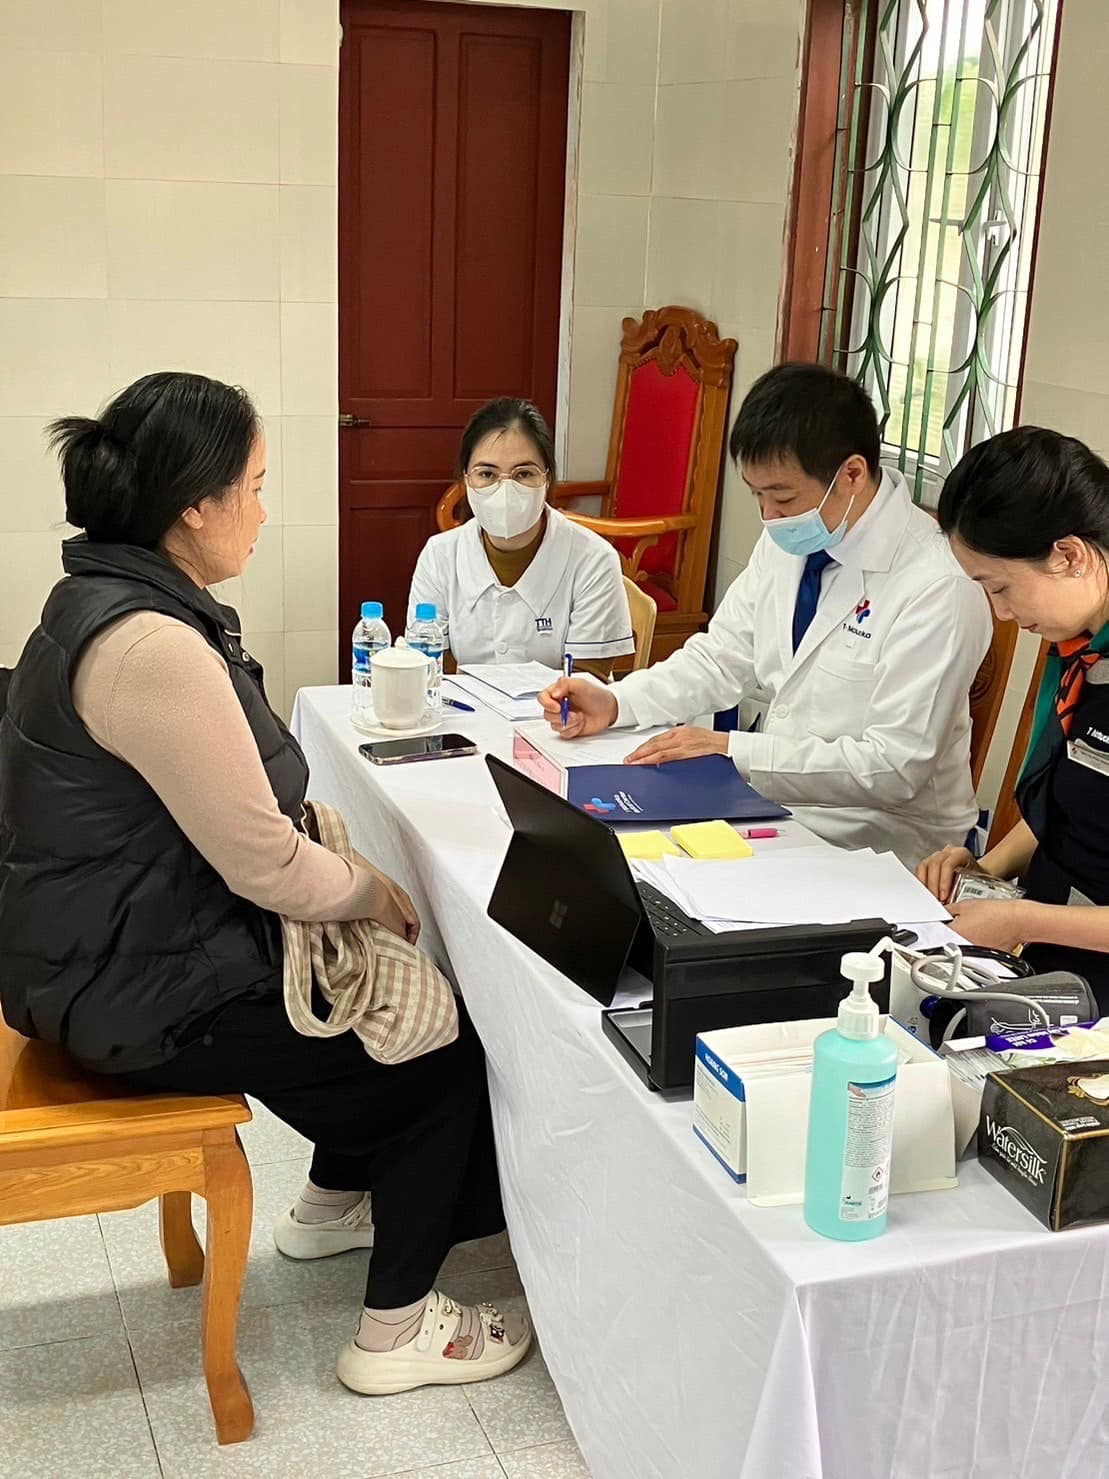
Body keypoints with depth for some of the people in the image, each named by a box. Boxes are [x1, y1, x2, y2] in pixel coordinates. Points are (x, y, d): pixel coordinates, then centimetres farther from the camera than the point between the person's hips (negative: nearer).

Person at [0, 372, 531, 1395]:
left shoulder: (108, 597, 4)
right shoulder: (153, 647, -29)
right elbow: (263, 864, -24)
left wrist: (338, 860, 4)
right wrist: (373, 891, -5)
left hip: (125, 939, 10)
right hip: (145, 994, -10)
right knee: (450, 1053, 1)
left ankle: (333, 1203, 39)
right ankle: (398, 1331, 14)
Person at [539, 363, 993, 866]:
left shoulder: (937, 588, -21)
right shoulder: (787, 540, 2)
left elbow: (894, 767, -22)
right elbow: (722, 659, 11)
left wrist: (732, 749, -24)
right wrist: (613, 703, -6)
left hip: (872, 843, -7)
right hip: (776, 797, 7)